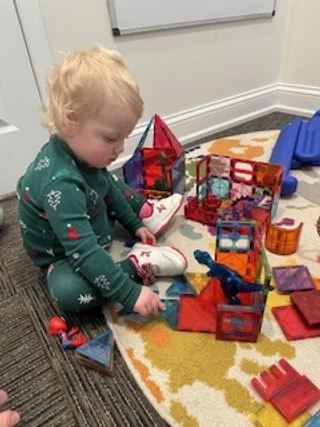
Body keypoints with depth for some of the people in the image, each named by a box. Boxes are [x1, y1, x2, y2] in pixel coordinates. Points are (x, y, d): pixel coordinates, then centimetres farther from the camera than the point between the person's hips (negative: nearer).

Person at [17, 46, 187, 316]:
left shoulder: (80, 151, -14)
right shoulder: (61, 184, -40)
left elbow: (107, 186, 5)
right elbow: (83, 252, -41)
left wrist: (134, 223, 10)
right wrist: (130, 293, -38)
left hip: (92, 227, 8)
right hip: (64, 255, -8)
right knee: (69, 291, -36)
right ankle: (138, 264, -22)